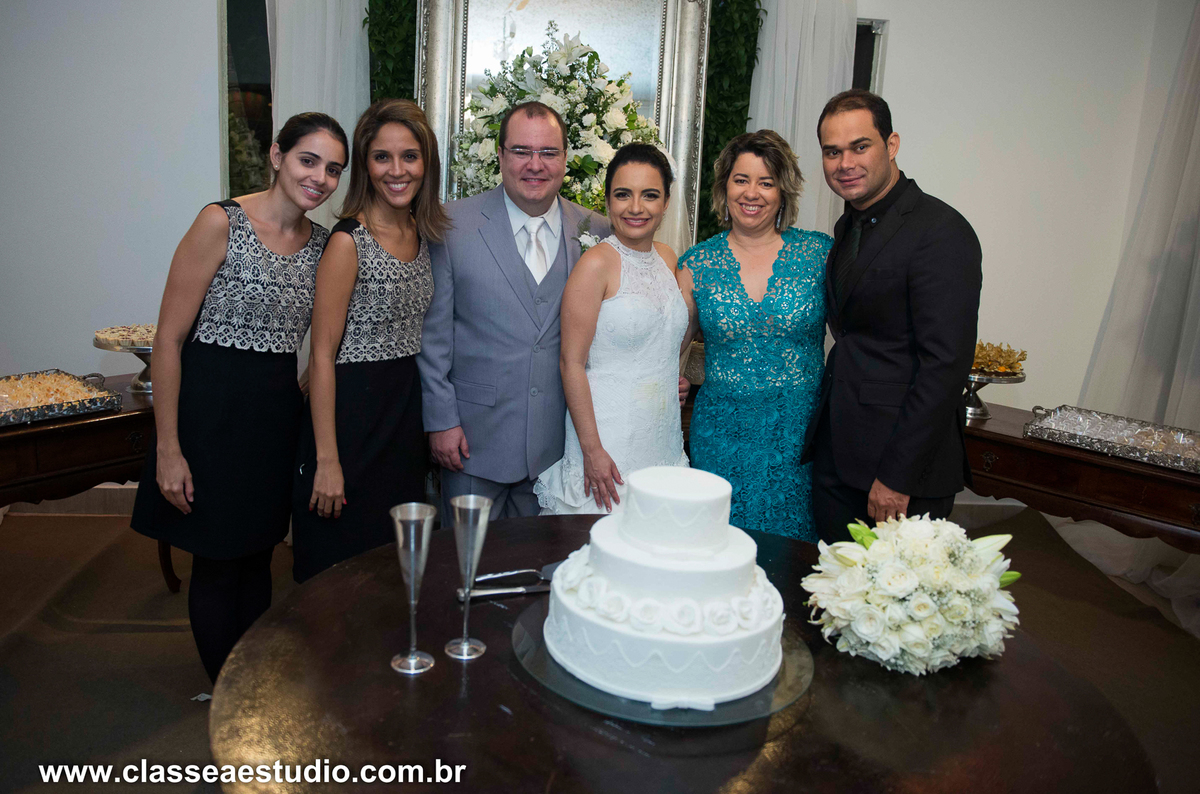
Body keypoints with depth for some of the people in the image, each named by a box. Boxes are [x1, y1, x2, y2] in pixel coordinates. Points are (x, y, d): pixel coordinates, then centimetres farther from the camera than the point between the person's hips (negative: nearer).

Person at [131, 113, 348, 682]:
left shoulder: (321, 242, 5)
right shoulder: (221, 223, -12)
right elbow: (169, 339, -12)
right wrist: (168, 449, -14)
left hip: (278, 415, 5)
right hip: (213, 410, -5)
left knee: (257, 558, 18)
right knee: (217, 565, 9)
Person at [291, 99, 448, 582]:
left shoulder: (423, 232, 6)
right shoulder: (349, 241, -15)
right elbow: (322, 355, -15)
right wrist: (327, 460, -17)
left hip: (406, 413, 7)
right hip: (352, 413, -7)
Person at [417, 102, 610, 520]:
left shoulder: (596, 231, 2)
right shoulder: (453, 224, -5)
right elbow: (432, 332, -4)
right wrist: (441, 419, -6)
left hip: (558, 440, 2)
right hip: (474, 437, -2)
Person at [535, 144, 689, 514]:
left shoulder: (667, 258, 8)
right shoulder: (596, 264, -12)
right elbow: (572, 362, -15)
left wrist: (671, 379, 12)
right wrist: (593, 450, -18)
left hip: (663, 438, 7)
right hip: (608, 439, -6)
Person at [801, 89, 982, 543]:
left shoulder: (942, 231, -14)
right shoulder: (848, 226, 13)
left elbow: (945, 364, -19)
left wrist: (897, 475, -19)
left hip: (905, 470, -7)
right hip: (835, 460, 7)